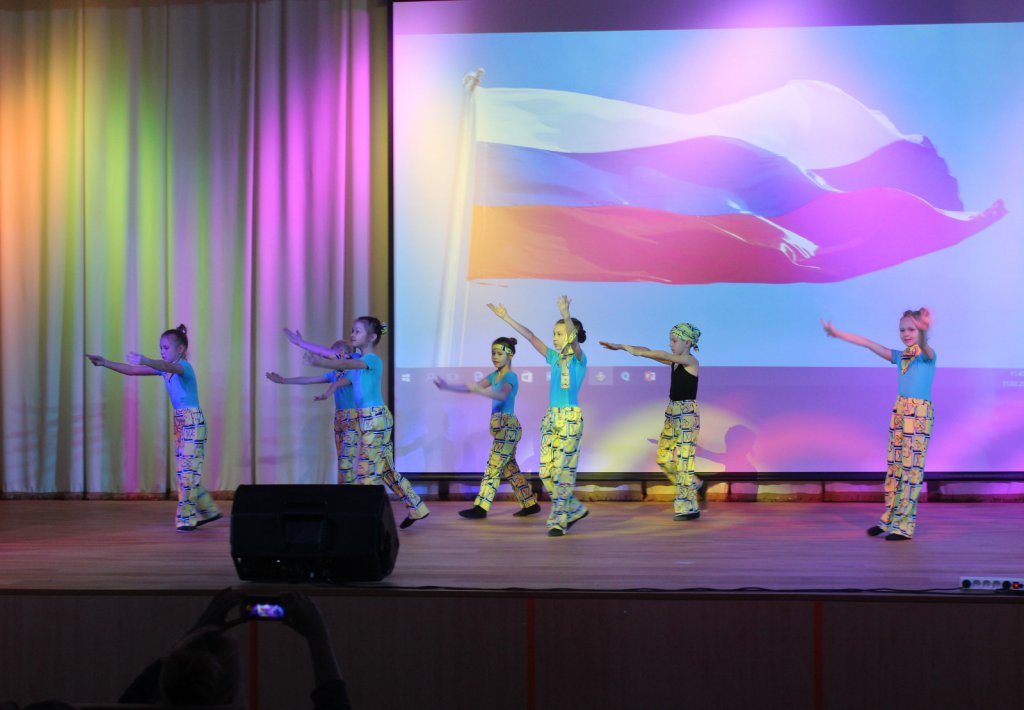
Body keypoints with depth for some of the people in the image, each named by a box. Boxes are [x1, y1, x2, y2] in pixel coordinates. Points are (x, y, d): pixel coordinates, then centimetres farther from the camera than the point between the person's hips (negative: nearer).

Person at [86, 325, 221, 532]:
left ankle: (186, 518, -7)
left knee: (188, 470, -9)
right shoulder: (165, 369, 11)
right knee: (185, 471, 10)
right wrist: (105, 363, -1)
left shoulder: (184, 366, -12)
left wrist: (144, 361, -53)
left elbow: (167, 366, -35)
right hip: (179, 421, 9)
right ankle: (208, 510, 20)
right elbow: (132, 371, 9)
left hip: (193, 421, -9)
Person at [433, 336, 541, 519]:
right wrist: (447, 387, 0)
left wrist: (479, 390, -48)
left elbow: (502, 395, -33)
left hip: (507, 427, -9)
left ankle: (481, 507, -9)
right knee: (510, 468, 12)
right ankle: (530, 504, 18)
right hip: (502, 427, 9)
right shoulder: (495, 375, 13)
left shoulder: (510, 377, -12)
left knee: (494, 467, -9)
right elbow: (472, 387, 11)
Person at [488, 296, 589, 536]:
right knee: (546, 471, 3)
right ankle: (575, 509, 19)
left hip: (570, 418, -7)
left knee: (562, 470, -6)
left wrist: (566, 315, -44)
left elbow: (574, 339, -26)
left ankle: (559, 521, 1)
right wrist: (506, 318, 8)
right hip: (551, 417, 7)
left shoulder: (578, 359, -5)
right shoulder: (554, 358, 13)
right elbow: (531, 336, 12)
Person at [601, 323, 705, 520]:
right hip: (672, 412, 8)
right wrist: (620, 347, 2)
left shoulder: (690, 361, -11)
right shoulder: (674, 361, 11)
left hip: (687, 414, -8)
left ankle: (689, 508, -2)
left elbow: (661, 355, -23)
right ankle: (693, 484, 26)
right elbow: (647, 351, 8)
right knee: (664, 457, 8)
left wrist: (635, 351, -24)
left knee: (683, 459, -7)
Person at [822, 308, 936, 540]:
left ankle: (904, 526, 1)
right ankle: (889, 519, 20)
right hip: (900, 411, 7)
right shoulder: (900, 356, 12)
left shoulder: (927, 355, -6)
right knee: (894, 465, 10)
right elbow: (868, 343, 16)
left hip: (920, 414, -7)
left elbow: (927, 351, -31)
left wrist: (922, 341, -55)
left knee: (912, 468, -4)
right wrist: (838, 334, 17)